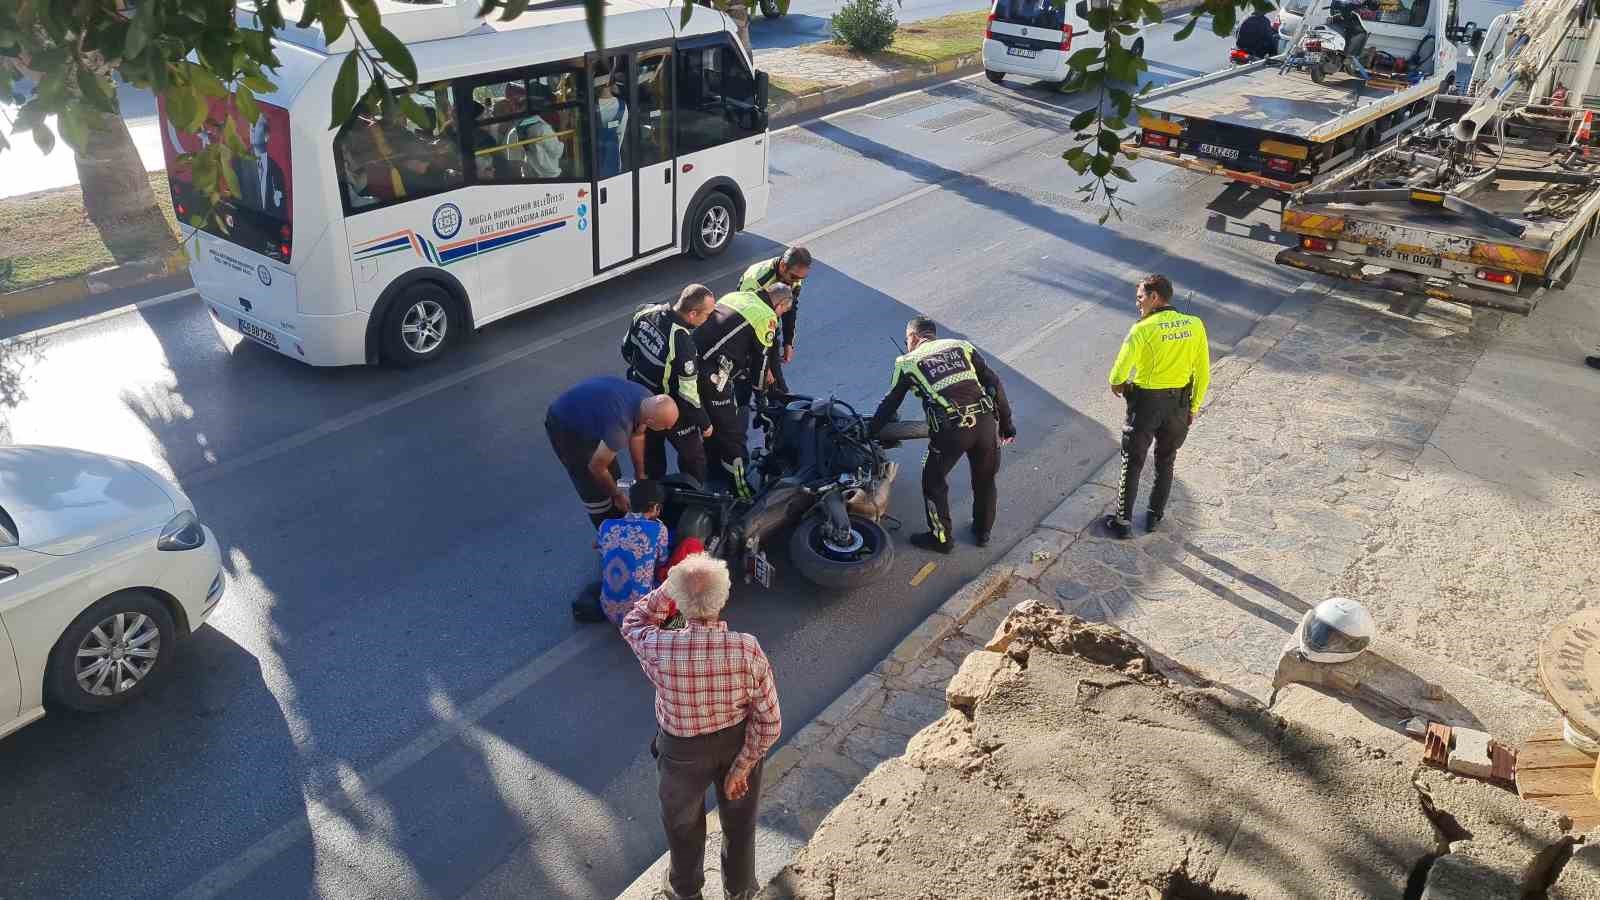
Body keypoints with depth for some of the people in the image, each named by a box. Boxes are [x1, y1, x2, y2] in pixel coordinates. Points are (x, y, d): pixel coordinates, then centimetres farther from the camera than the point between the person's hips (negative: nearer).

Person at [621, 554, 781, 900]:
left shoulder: (660, 651, -33)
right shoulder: (747, 650, -30)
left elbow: (632, 625, -7)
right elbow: (770, 722, -22)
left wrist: (669, 586, -15)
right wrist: (742, 766, -10)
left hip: (683, 751, -1)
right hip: (738, 742, 1)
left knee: (683, 821, 29)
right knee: (739, 819, 29)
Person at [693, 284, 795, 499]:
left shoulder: (738, 296, 19)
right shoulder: (767, 318, -5)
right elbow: (761, 357, 3)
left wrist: (763, 371, 36)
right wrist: (760, 385, 24)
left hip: (691, 360, 8)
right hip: (713, 375, -8)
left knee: (709, 420, 27)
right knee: (732, 429, 6)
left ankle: (713, 465, 45)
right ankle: (737, 481, 17)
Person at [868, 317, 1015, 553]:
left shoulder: (908, 362, 12)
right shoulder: (962, 346, 18)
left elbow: (890, 405, 19)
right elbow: (994, 384, 12)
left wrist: (869, 432, 34)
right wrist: (1006, 424, 18)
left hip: (951, 429, -4)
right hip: (985, 422, 4)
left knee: (934, 481, 19)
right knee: (985, 479, 25)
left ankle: (941, 538, 29)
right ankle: (983, 532, 41)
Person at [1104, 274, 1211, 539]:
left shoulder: (1142, 329, -19)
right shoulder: (1195, 325, -5)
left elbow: (1119, 373, -18)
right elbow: (1203, 373, 1)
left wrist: (1117, 386, 5)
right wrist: (1194, 407, 12)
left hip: (1146, 402, -4)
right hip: (1179, 404, 4)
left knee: (1132, 463, 10)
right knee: (1165, 462, 21)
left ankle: (1123, 521, 17)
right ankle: (1155, 516, 32)